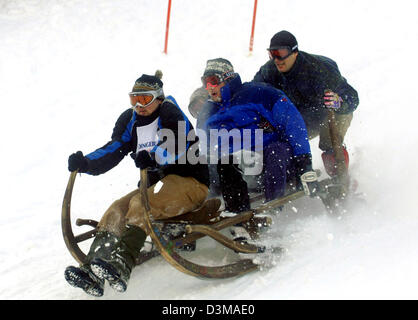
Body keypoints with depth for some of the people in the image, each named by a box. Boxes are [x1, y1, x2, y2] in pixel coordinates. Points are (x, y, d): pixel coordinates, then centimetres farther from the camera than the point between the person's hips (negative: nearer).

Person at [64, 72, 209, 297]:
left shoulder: (171, 114, -9)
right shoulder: (130, 120, 11)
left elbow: (178, 147, -25)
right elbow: (113, 150, 1)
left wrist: (153, 157, -43)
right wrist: (86, 163, -17)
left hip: (189, 181, -7)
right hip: (158, 184, 7)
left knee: (141, 203, -32)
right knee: (117, 210, -15)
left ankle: (120, 267, -48)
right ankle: (92, 273, -29)